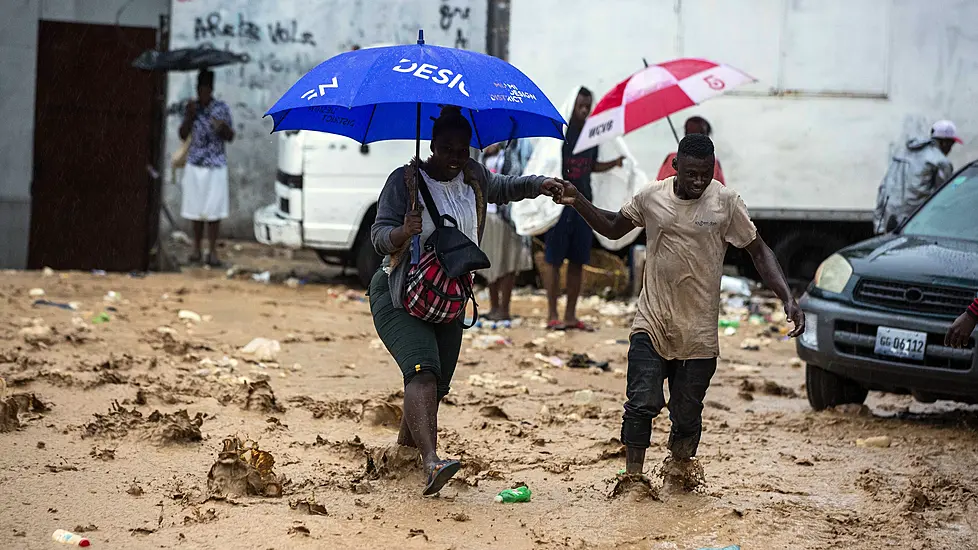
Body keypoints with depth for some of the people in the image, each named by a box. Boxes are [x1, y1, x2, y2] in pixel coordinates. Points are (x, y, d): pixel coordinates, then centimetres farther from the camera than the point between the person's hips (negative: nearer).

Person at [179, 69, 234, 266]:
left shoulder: (221, 108, 1)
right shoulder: (192, 107, 6)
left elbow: (230, 137, 4)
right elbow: (183, 135, 3)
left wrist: (224, 128, -17)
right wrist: (189, 116, -9)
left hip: (216, 165, -2)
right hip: (195, 164, 2)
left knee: (214, 209, -3)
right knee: (196, 207, 5)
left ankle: (212, 251, 1)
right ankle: (197, 248, 16)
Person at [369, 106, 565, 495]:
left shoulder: (474, 177, 5)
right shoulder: (405, 181, -13)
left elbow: (505, 188, 25)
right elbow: (379, 236, -16)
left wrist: (540, 184, 7)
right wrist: (404, 232, -38)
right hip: (399, 294, -7)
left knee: (438, 383, 11)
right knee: (422, 369, -26)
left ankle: (405, 446, 36)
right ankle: (431, 463, -41)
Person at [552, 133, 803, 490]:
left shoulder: (726, 202, -5)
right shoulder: (652, 197, 0)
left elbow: (759, 252, 0)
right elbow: (613, 229, 17)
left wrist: (788, 299, -11)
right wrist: (578, 202, 1)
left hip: (699, 331, 0)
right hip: (652, 323, 1)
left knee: (687, 413, 6)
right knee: (642, 403, -11)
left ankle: (679, 469, 29)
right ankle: (633, 475, -1)